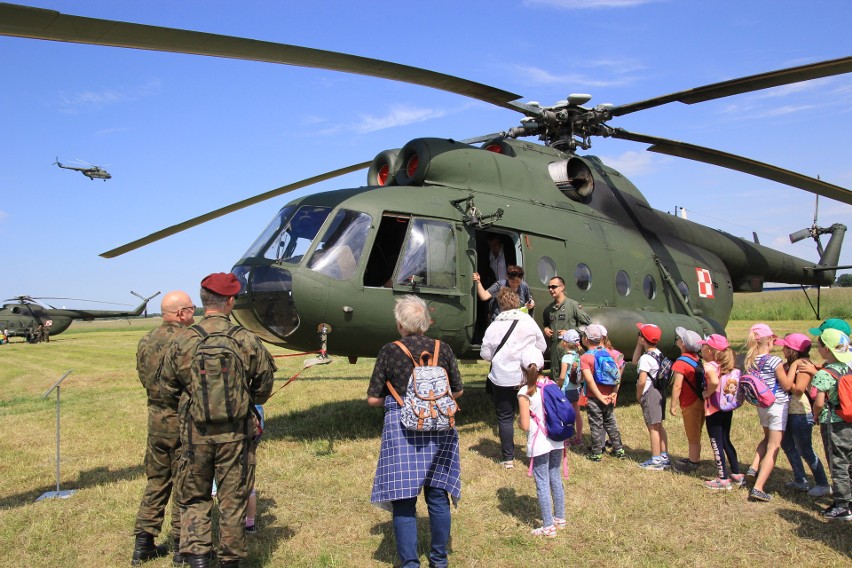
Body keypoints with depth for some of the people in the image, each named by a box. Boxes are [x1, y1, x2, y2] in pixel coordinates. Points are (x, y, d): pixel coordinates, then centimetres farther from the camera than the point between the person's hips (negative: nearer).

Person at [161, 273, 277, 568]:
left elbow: (167, 389, 5)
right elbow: (264, 386, 2)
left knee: (195, 498, 17)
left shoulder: (182, 343, -5)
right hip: (236, 432, -1)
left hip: (195, 432, 1)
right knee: (233, 500, 12)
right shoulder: (247, 340, -8)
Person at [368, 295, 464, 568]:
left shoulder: (389, 352, -8)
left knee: (403, 501, 7)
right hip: (439, 430, 3)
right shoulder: (443, 349, -2)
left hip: (401, 430, -3)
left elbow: (373, 399, -5)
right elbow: (458, 391, 8)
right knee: (438, 497, 16)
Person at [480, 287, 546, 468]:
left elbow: (485, 354, -5)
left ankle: (508, 458, 14)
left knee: (505, 418, 10)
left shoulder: (494, 326, -10)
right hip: (528, 377, 2)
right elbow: (542, 346, 4)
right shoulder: (529, 322, -5)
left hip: (502, 379, -2)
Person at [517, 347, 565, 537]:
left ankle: (548, 526, 11)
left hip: (539, 444, -6)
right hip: (557, 441, 6)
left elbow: (525, 425, -17)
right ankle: (559, 518, 32)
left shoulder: (525, 393, -16)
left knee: (542, 483, 4)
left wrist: (518, 420, 3)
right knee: (556, 478, 19)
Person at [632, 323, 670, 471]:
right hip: (659, 392, 9)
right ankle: (664, 457, 23)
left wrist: (638, 396, -8)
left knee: (653, 427, -2)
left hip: (650, 393, -9)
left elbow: (641, 381, -23)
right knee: (659, 426, 16)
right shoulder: (658, 353, 9)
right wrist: (639, 345, 12)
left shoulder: (646, 357, -20)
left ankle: (656, 460, 5)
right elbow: (635, 362, 20)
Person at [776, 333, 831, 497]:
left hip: (801, 414, -9)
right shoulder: (788, 365, 7)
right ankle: (801, 481, 31)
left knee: (805, 451, 1)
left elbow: (798, 390, -27)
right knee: (787, 445, 18)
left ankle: (823, 485, 17)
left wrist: (792, 367, -22)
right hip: (789, 412, 9)